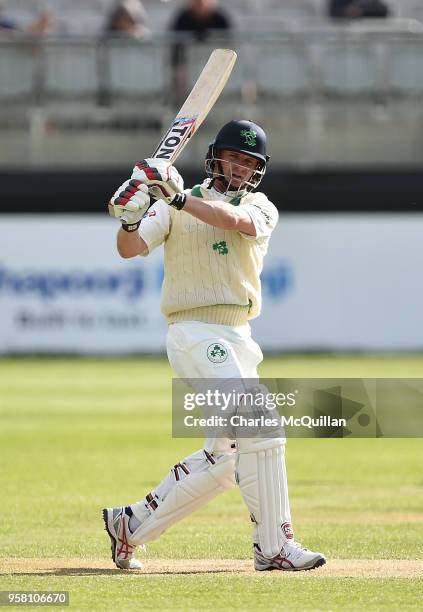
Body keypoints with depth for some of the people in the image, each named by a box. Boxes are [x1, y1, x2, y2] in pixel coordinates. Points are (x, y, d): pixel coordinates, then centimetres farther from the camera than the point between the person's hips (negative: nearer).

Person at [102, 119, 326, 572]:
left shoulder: (260, 208, 9)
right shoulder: (174, 205, 2)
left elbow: (234, 219, -14)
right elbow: (130, 248, -9)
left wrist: (180, 198, -27)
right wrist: (129, 217, -29)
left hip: (238, 340, 6)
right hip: (195, 335, -6)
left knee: (225, 457, 11)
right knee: (260, 429, -18)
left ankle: (132, 523, 21)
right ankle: (274, 546, -16)